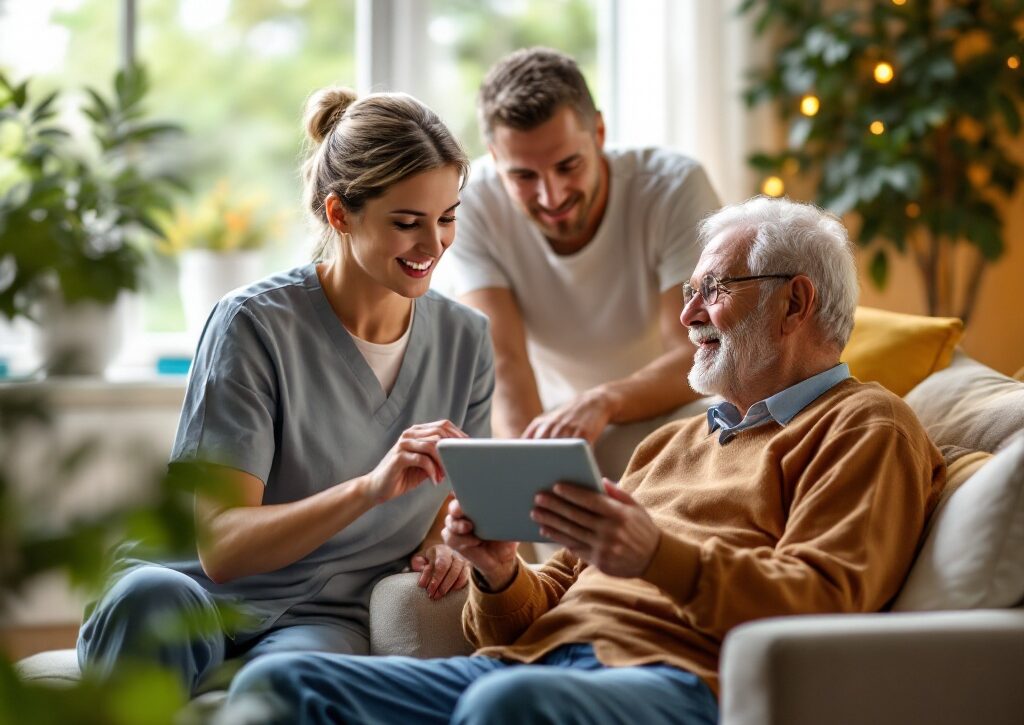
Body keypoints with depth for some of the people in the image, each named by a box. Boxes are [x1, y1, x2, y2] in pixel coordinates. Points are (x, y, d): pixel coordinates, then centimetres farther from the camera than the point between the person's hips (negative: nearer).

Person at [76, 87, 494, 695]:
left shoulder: (466, 341, 5)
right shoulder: (256, 324, -11)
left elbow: (450, 512, 18)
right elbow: (221, 548, -17)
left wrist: (440, 547, -7)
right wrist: (370, 487, -32)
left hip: (325, 621, 2)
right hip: (208, 599, -1)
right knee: (152, 595, -39)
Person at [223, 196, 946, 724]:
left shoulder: (864, 426, 11)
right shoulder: (672, 442, 35)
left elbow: (821, 602, -7)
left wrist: (662, 557, -22)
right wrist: (500, 574, 4)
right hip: (536, 658, 8)